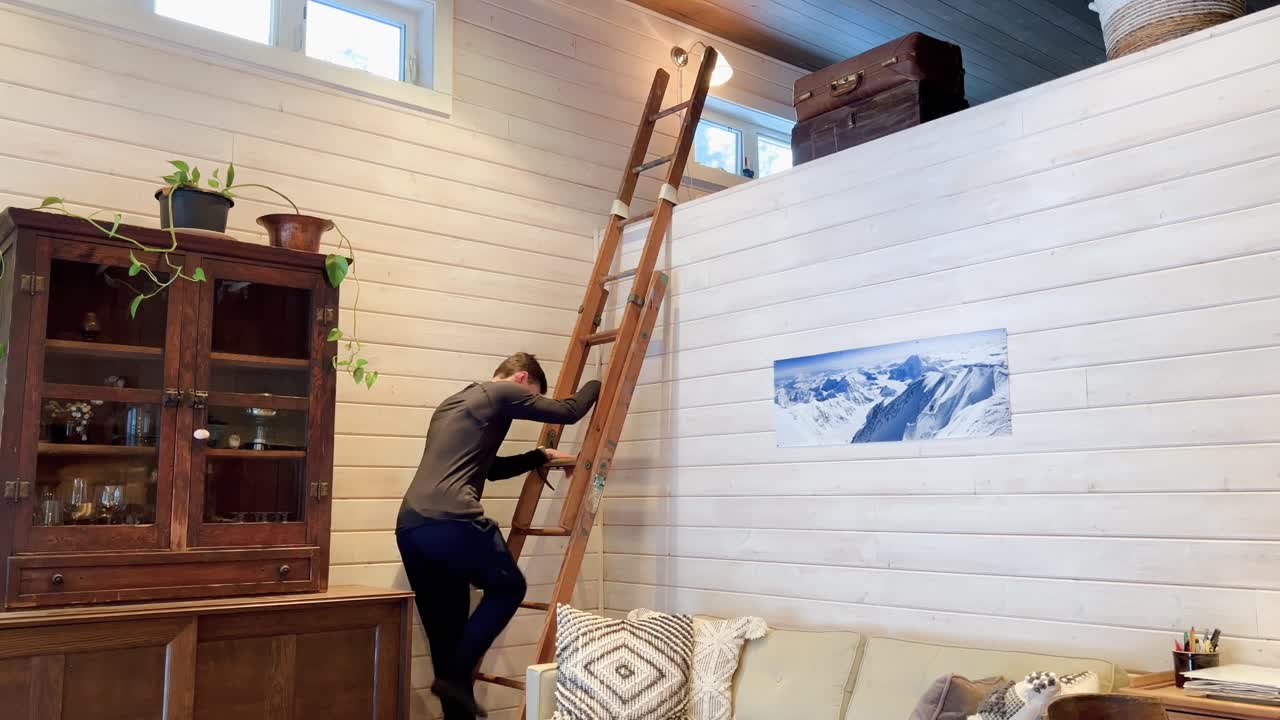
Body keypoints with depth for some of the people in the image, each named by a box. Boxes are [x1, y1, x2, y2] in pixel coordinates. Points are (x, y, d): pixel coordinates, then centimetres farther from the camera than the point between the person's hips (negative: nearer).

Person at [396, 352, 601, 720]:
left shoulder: (451, 403, 32)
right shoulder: (502, 393, 5)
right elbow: (568, 412, 9)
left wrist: (540, 456, 42)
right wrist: (597, 384, 28)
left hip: (410, 526, 9)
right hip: (451, 521, -8)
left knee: (444, 631, 13)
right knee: (508, 587, 12)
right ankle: (455, 676, 1)